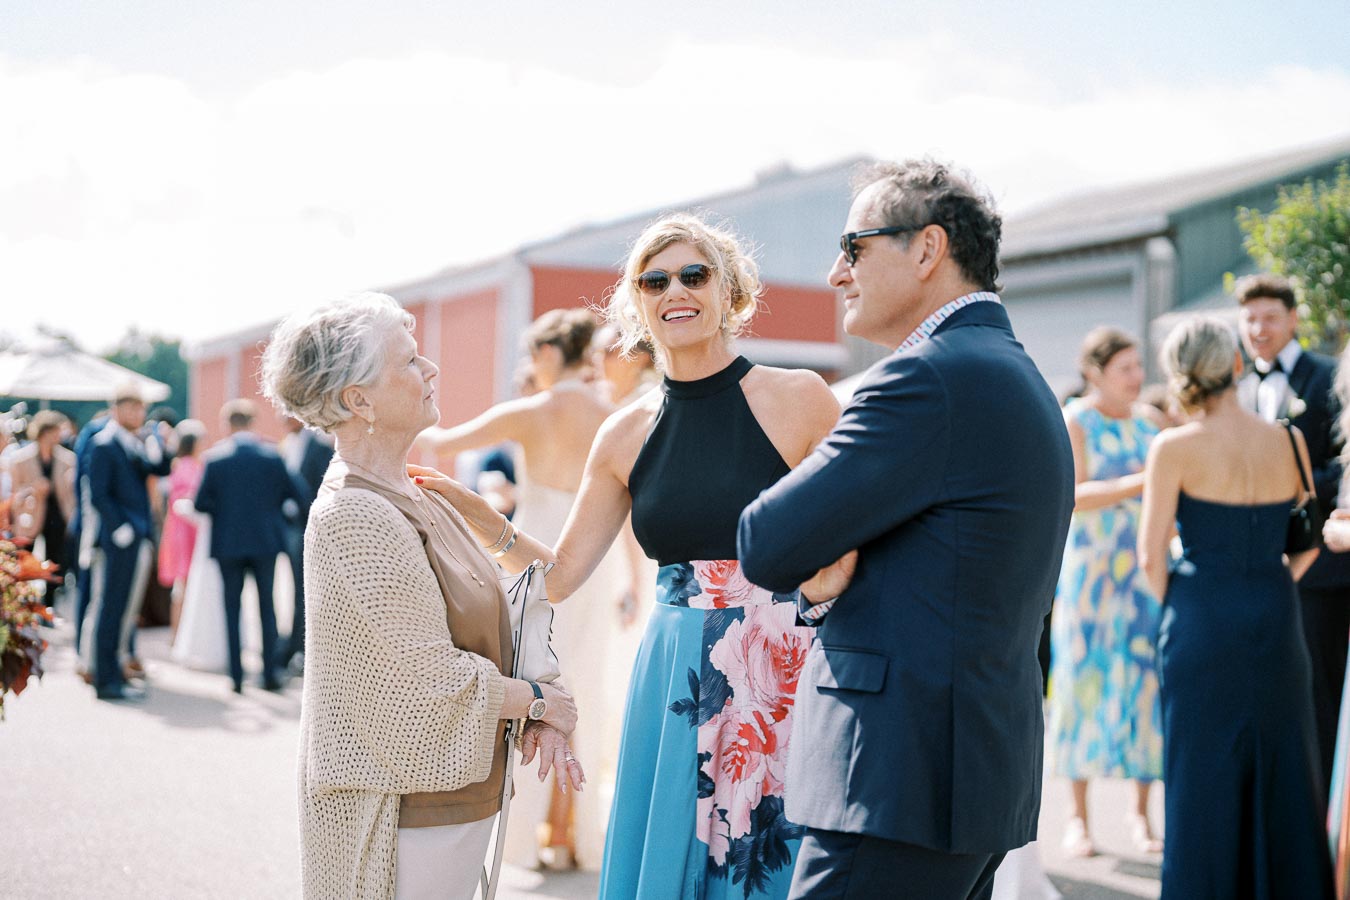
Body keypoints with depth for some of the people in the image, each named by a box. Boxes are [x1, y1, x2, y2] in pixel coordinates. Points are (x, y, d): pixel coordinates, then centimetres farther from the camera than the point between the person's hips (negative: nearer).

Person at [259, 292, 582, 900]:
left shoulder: (412, 501, 9)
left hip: (451, 794, 9)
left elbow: (481, 628, 12)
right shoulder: (355, 517, -20)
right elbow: (434, 678, -21)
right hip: (402, 808, -9)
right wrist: (540, 701, -7)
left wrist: (534, 713, -3)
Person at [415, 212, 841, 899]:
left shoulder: (799, 400, -5)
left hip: (783, 683, -3)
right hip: (675, 685, 3)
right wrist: (472, 513, -2)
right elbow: (558, 576, 11)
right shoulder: (627, 435, 6)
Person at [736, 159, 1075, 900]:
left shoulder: (930, 376, -16)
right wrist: (828, 574, 0)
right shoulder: (1016, 376, 17)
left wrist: (815, 563, 7)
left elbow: (764, 547, -15)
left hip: (906, 782, -10)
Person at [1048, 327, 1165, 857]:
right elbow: (1073, 495, -16)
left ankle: (1140, 812, 10)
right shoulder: (1074, 422, -4)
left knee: (1148, 680, -1)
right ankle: (1078, 816, 9)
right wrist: (1137, 483, -27)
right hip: (1090, 570, -4)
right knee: (1085, 680, 0)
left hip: (1146, 570, 4)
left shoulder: (1150, 420, 10)